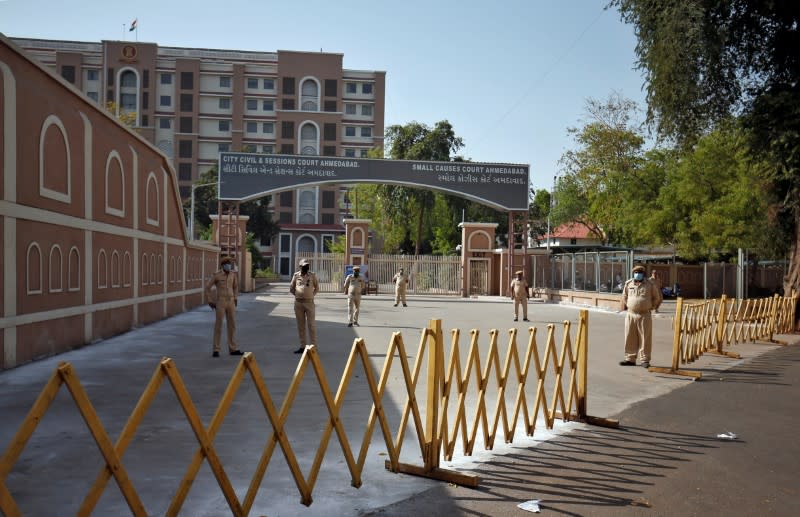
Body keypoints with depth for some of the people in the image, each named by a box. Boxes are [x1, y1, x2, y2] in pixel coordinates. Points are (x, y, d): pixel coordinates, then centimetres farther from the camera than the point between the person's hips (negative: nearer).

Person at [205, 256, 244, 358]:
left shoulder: (233, 274, 6)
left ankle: (233, 349, 15)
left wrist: (235, 298, 16)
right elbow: (207, 287, -2)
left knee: (232, 325, 7)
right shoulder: (216, 275, -9)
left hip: (231, 303, 5)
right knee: (218, 326, -4)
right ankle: (216, 350, 4)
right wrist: (210, 301, -3)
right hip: (220, 303, -5)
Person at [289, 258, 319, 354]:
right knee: (300, 325, 7)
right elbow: (291, 288, 14)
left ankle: (314, 346, 0)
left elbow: (317, 287, 13)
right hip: (298, 302, 2)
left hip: (309, 302, -2)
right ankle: (302, 346, 15)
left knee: (311, 324, -3)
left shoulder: (312, 275, 1)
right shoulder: (296, 275, 4)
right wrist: (298, 295, 10)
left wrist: (312, 295, 8)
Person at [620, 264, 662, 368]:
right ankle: (630, 359, 15)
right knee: (630, 338, 6)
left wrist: (651, 307, 11)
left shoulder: (650, 284, 0)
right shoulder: (628, 284, 6)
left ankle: (645, 360, 7)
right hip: (630, 314, 3)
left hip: (644, 315, -2)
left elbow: (656, 297, 11)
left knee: (645, 339, 0)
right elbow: (624, 297, 19)